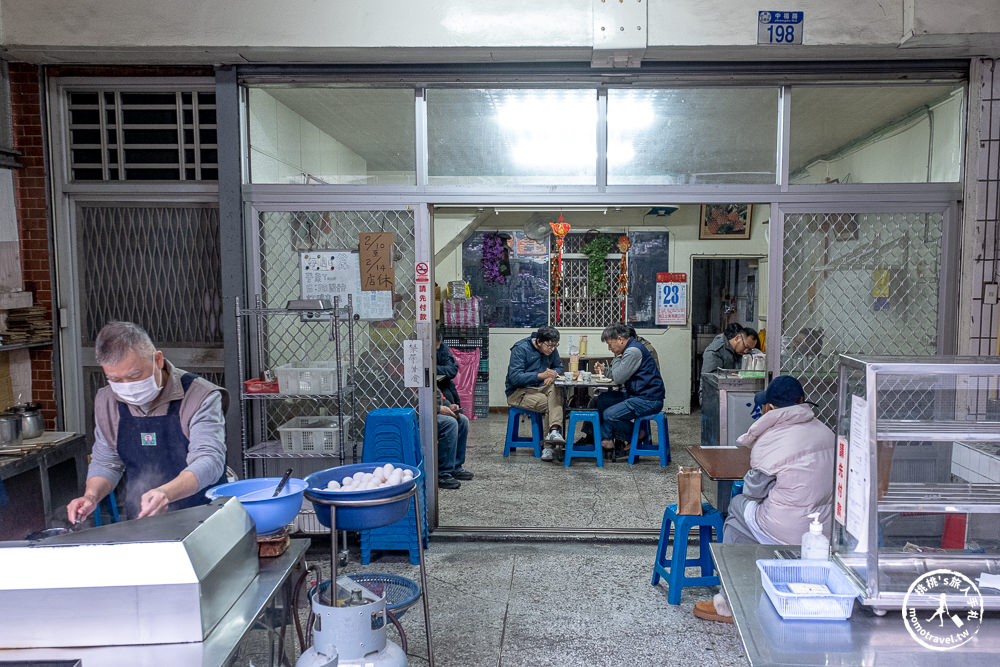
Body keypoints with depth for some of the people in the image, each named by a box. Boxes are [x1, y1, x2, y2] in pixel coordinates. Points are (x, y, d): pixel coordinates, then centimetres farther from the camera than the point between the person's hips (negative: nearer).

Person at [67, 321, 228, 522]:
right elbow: (105, 462, 18)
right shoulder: (106, 402, 7)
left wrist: (166, 493, -38)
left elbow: (209, 461, -21)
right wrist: (91, 496, -2)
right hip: (140, 526, 3)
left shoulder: (201, 397, -11)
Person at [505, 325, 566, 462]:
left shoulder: (551, 350, 5)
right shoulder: (520, 349, -15)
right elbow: (515, 378, -22)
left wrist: (552, 375, -8)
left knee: (555, 389, -30)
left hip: (540, 389, 5)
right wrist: (541, 375, -32)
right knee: (550, 405, -28)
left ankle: (554, 431, -42)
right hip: (518, 393, -5)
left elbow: (559, 367, 18)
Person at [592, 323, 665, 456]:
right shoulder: (630, 349, 15)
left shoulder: (633, 351, -18)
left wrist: (617, 358, -4)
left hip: (649, 400, -11)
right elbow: (619, 375, 22)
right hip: (636, 395, 11)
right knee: (602, 399, 9)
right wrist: (604, 370, 7)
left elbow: (618, 378, -18)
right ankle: (606, 438, 9)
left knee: (609, 415, -18)